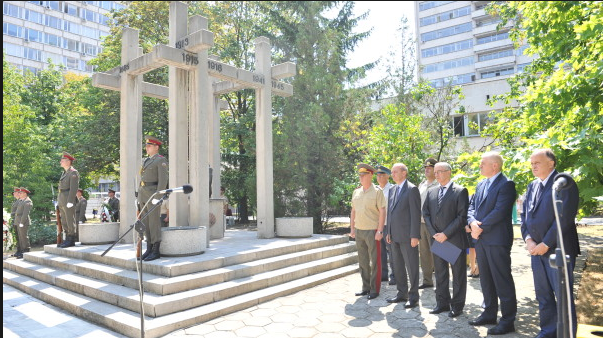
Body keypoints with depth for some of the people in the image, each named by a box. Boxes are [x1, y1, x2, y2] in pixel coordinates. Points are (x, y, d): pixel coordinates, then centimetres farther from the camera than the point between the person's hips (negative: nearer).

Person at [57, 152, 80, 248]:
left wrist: (70, 202, -21)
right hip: (62, 201, 10)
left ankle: (71, 240, -1)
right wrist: (60, 202, 17)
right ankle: (67, 240, 17)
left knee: (70, 221, -5)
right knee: (64, 222, 11)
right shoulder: (64, 173, 21)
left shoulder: (73, 172, -9)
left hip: (69, 201, -9)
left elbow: (74, 188, -16)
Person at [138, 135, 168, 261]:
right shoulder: (146, 161, 20)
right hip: (143, 194, 8)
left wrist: (157, 197, -21)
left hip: (153, 194, -8)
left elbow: (163, 180, -14)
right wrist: (140, 197, 16)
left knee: (154, 223, -8)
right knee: (146, 223, 7)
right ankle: (149, 249, 13)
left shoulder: (161, 160, -7)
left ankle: (156, 251, -3)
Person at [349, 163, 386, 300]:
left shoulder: (377, 191, -7)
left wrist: (380, 231, -15)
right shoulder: (356, 192, 10)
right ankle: (366, 287, 25)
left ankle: (374, 290, 14)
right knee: (362, 261, 13)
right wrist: (352, 228, 11)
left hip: (372, 231, -6)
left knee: (374, 262, 3)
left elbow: (382, 211, -10)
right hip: (359, 231, 6)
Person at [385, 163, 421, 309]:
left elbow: (416, 214, -14)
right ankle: (402, 294, 27)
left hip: (407, 236, -8)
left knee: (411, 267, 2)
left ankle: (413, 296, 13)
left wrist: (415, 236, -17)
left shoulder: (412, 189, -9)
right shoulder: (393, 190, 14)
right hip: (395, 236, 8)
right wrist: (388, 232, 14)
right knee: (398, 266, 15)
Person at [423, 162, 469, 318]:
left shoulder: (460, 191, -5)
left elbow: (462, 216, -11)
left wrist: (446, 234, -14)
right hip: (436, 239, 5)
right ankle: (442, 303, 23)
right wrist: (434, 234, -2)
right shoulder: (431, 192, 11)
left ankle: (457, 305, 18)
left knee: (458, 274, 6)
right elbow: (426, 213, 10)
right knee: (440, 273, 12)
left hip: (455, 240, -5)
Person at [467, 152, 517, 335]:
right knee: (486, 279, 16)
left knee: (502, 280, 0)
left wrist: (481, 227, -13)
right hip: (480, 239, 8)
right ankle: (489, 313, 29)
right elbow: (472, 206, 12)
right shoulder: (481, 184, 15)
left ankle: (508, 320, 11)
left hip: (497, 239, -8)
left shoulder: (506, 184, -11)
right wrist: (473, 222, -8)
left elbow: (500, 211, -19)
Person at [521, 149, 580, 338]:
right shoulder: (532, 186, 14)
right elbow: (525, 215, 11)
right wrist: (528, 240, -3)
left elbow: (565, 218, -16)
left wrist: (545, 244, -15)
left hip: (557, 249, -7)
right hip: (536, 249, 7)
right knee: (543, 296, 13)